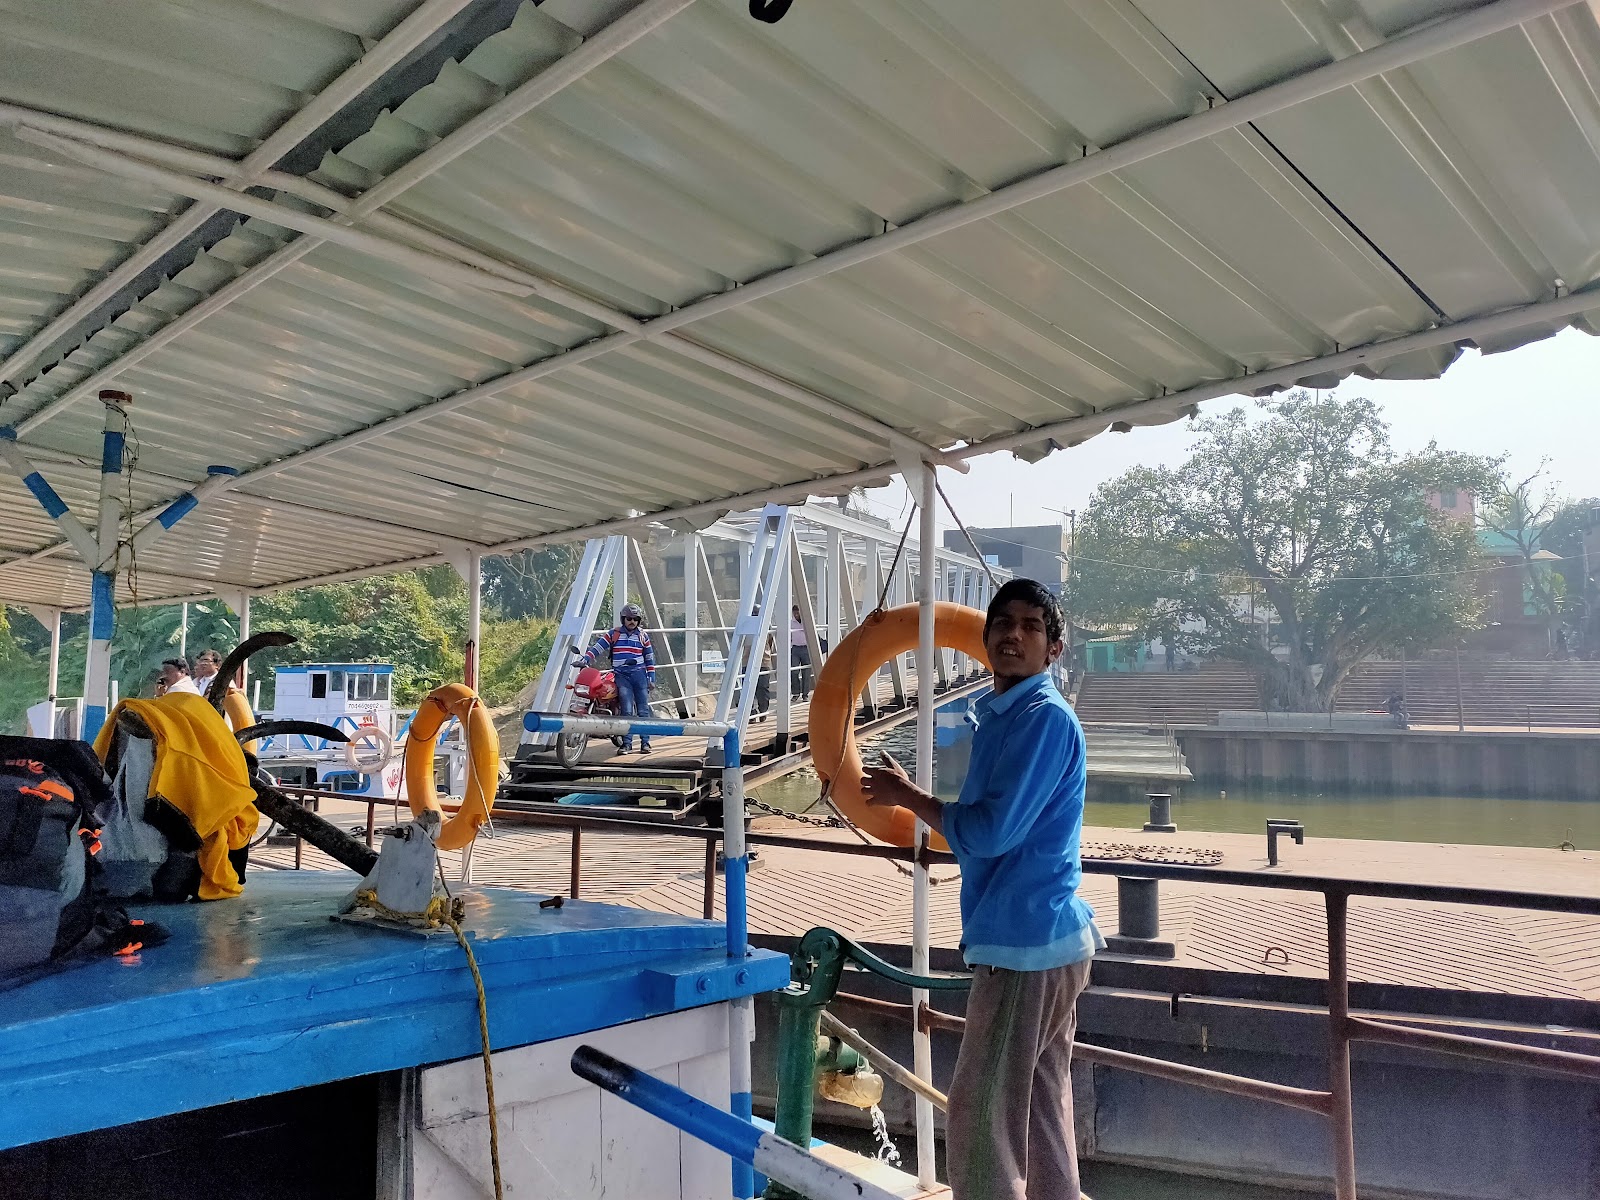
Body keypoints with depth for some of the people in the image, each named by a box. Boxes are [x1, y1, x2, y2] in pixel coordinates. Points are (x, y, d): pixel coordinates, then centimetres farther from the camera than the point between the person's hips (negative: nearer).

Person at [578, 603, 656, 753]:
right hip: (621, 675, -1)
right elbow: (597, 647, 2)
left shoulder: (643, 636, 12)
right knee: (627, 710, -12)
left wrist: (651, 678, 10)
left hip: (639, 674, 2)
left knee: (643, 710, 1)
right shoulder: (613, 634, 7)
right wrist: (584, 659, -12)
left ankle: (645, 742, 7)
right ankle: (627, 744, -9)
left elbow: (650, 658, 14)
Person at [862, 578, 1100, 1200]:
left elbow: (989, 832, -21)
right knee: (1041, 1108, 17)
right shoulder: (1001, 713, 13)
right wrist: (911, 800, 11)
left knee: (980, 1113, -3)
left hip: (1025, 944, -10)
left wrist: (907, 795, -9)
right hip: (1043, 938, 10)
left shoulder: (1045, 717, -17)